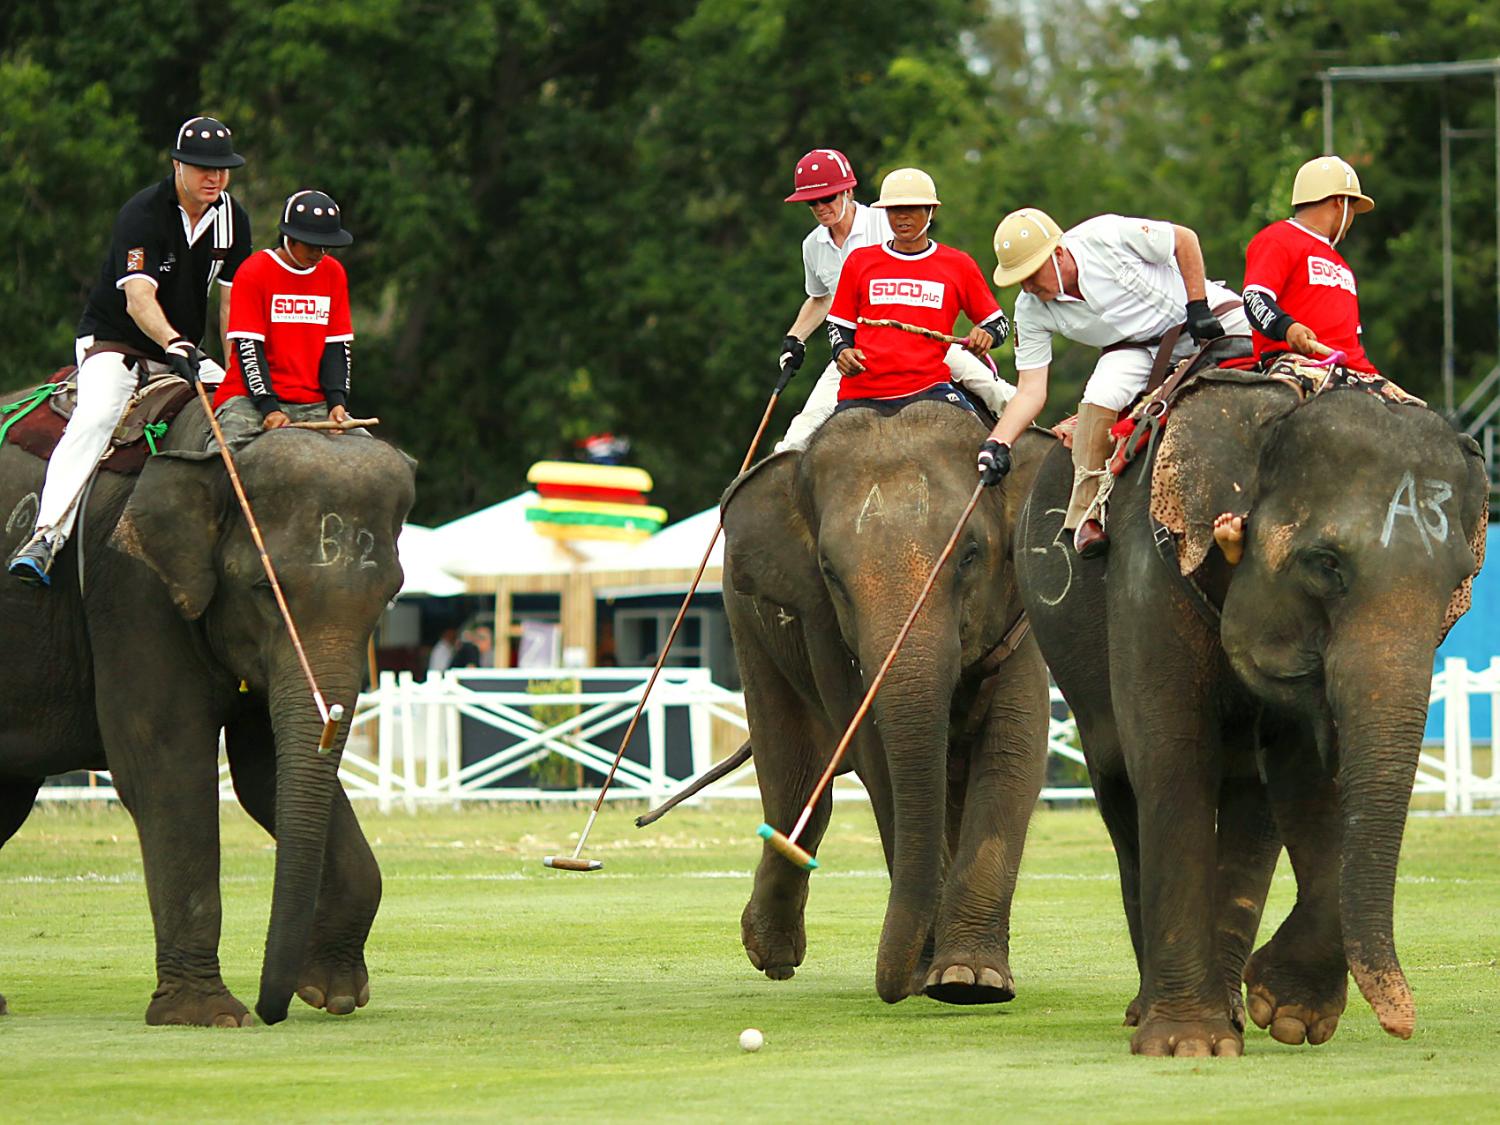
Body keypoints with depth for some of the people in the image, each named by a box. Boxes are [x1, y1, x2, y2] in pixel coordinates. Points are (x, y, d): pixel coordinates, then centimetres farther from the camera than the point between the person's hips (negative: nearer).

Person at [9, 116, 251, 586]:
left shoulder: (232, 219, 0)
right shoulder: (142, 212, -20)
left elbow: (231, 301, 4)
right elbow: (138, 298, -33)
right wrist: (174, 345, -49)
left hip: (182, 352, 7)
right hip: (112, 343, -7)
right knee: (95, 417, -32)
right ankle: (46, 535, -42)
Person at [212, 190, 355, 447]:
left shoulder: (333, 273, 13)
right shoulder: (254, 271, -3)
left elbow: (337, 346, 11)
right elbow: (248, 347, -9)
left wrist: (337, 402, -6)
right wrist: (269, 408, -20)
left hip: (314, 401, 4)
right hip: (250, 397, -4)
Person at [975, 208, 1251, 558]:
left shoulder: (1106, 237, -26)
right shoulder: (1031, 311, -13)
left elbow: (1185, 239, -13)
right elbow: (1030, 391, -11)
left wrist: (1198, 307, -16)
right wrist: (997, 442, -25)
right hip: (1133, 347, 1)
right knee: (1101, 397, -28)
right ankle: (1086, 514, -19)